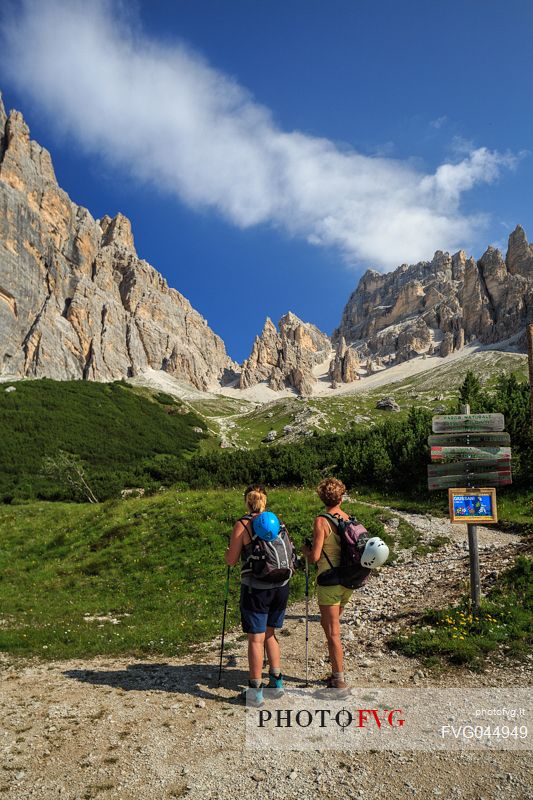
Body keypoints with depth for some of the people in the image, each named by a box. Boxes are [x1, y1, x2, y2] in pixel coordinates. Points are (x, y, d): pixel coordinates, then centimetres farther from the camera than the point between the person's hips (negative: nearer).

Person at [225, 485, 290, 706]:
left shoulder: (242, 525, -9)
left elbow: (231, 560, -6)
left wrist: (227, 553, 15)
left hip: (256, 588, -4)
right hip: (281, 585, 5)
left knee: (256, 639, 7)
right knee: (270, 634, 22)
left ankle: (256, 690, 16)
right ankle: (277, 681, 28)